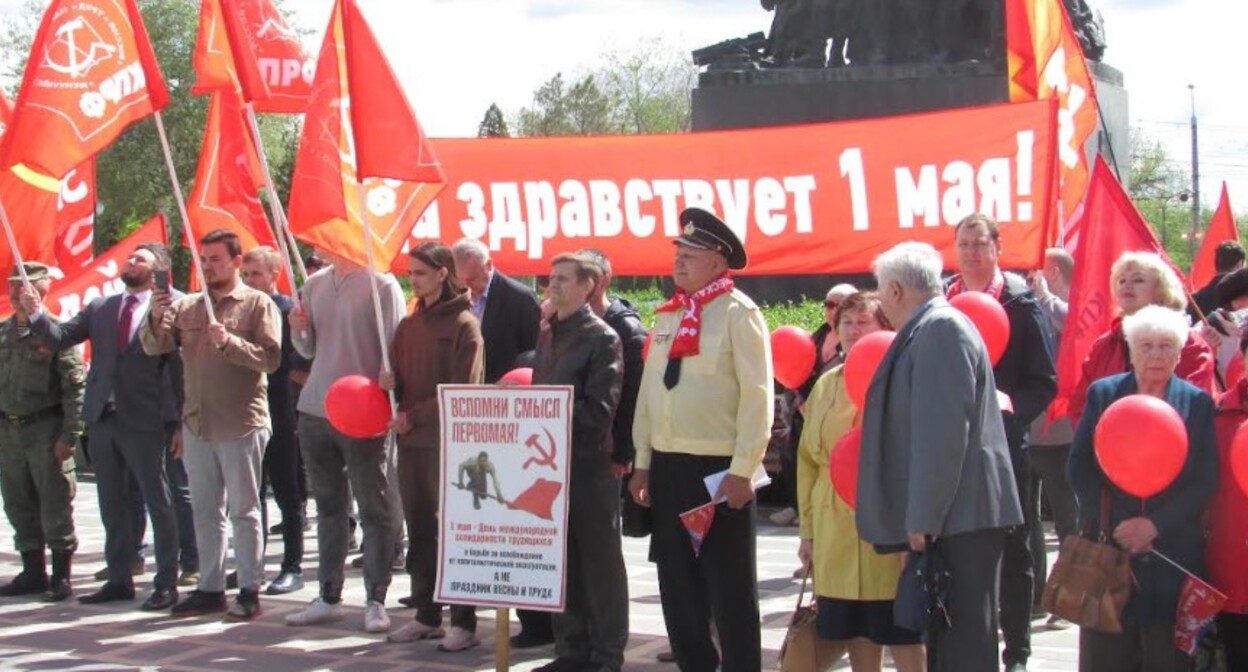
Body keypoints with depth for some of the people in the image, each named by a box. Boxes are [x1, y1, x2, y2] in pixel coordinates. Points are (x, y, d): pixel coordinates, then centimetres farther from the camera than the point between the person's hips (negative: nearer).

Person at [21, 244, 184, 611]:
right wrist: (37, 314, -13)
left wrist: (179, 423, -10)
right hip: (102, 419, 6)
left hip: (144, 422, -6)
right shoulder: (100, 308, 12)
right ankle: (119, 580, 22)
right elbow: (61, 338, 6)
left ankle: (166, 584, 6)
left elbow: (178, 369, -7)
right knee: (112, 506, 13)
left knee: (159, 504, 1)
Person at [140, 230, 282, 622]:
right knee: (205, 512, 11)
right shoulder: (188, 306, 11)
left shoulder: (258, 305, -3)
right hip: (196, 424, 5)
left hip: (241, 426, -5)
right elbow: (154, 347, 3)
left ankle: (249, 592, 5)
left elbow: (271, 358, -12)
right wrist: (156, 318, -15)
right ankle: (210, 589, 19)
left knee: (244, 511, 0)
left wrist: (228, 342, -22)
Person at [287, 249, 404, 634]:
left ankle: (376, 600, 5)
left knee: (376, 508, 0)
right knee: (328, 507, 13)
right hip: (316, 410, 6)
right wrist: (299, 329, -4)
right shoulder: (315, 286, 10)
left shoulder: (380, 285, -8)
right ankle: (329, 596, 21)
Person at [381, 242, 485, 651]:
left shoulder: (463, 323, -6)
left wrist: (414, 416, -12)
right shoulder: (408, 325, 14)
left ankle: (464, 621, 3)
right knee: (419, 529, 10)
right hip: (410, 441, 6)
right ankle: (426, 615, 18)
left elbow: (463, 389, -12)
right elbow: (396, 377, 15)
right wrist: (388, 384, -8)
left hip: (448, 441, -6)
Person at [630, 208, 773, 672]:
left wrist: (742, 471, -17)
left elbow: (757, 397, -13)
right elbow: (648, 390, 15)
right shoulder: (668, 315, 13)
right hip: (667, 466, 7)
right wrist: (642, 462, 10)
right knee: (677, 581, 12)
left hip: (719, 469, -7)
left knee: (729, 587, 2)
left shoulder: (738, 313, -8)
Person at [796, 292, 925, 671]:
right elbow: (808, 460, 13)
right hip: (835, 527, 5)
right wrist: (807, 529, 10)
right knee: (856, 632, 10)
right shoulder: (826, 385, 11)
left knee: (902, 632, -1)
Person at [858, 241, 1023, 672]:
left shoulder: (941, 328, -13)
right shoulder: (930, 328, 16)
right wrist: (921, 516, 22)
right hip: (947, 514, 10)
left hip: (959, 515, -10)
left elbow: (945, 427, -21)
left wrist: (923, 517, -20)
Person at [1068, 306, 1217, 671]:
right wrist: (1111, 526, -9)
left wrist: (1155, 525, -12)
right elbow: (1079, 466, 2)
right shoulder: (1102, 393, 7)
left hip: (1174, 552, 0)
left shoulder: (1198, 403, 5)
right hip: (1108, 545, 1)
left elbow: (1206, 481, -1)